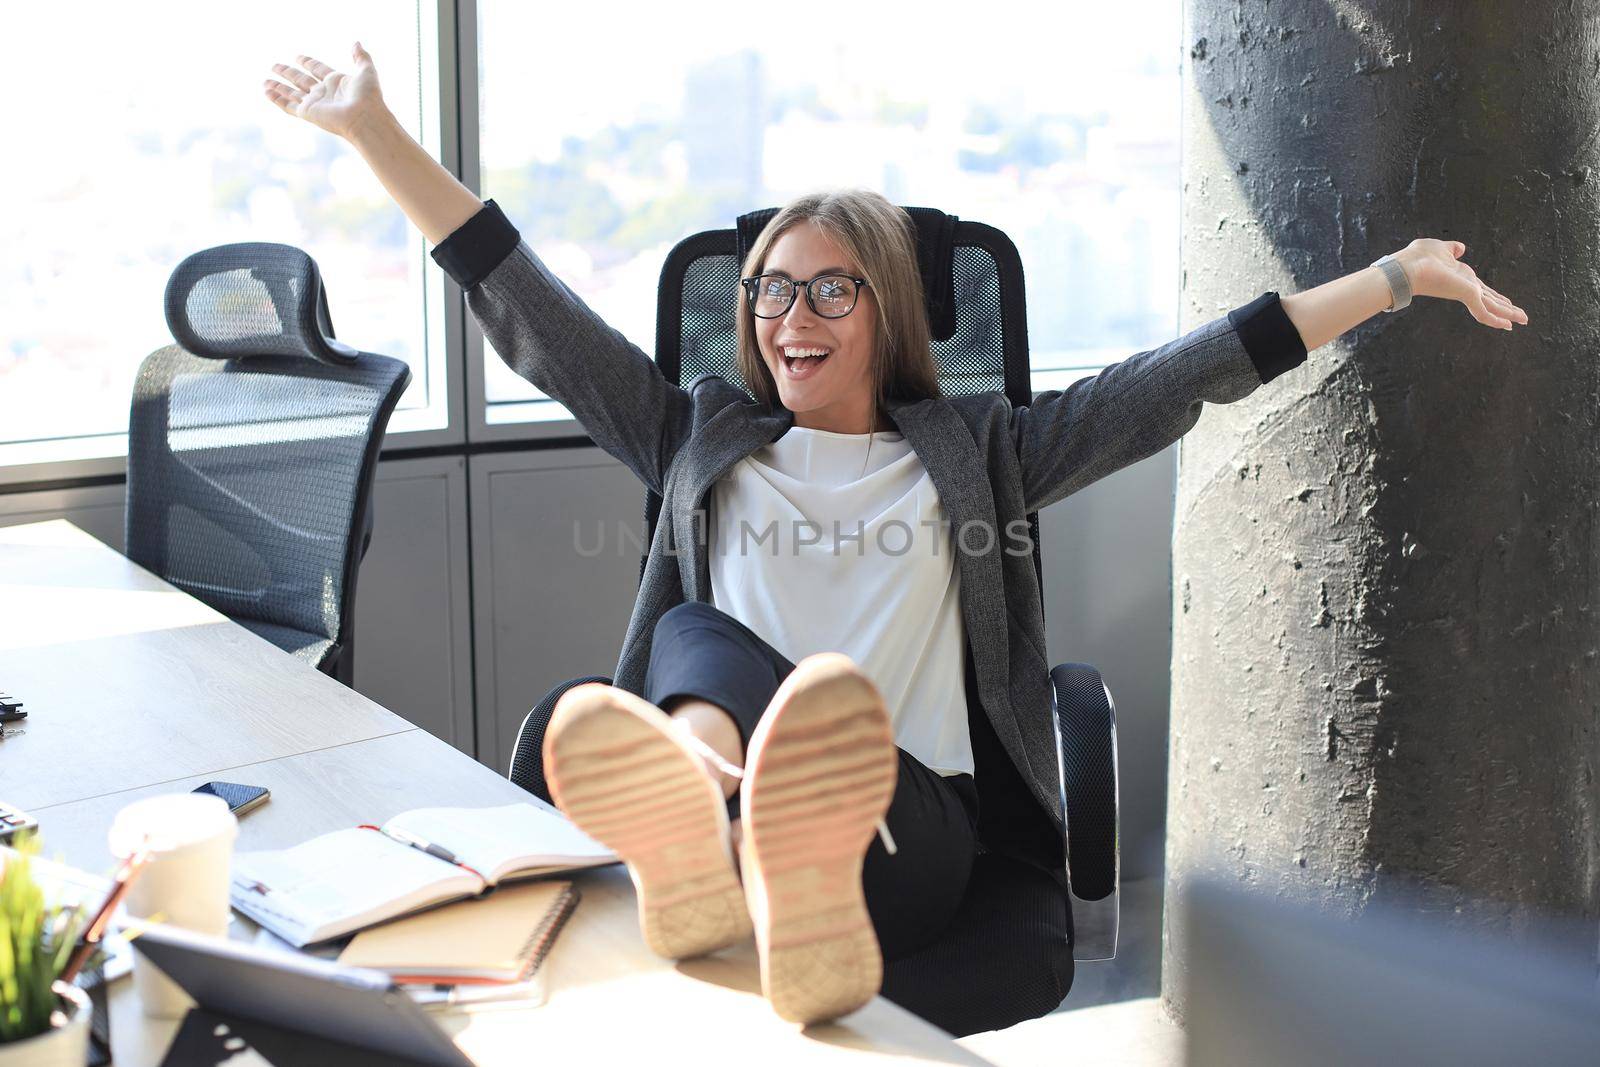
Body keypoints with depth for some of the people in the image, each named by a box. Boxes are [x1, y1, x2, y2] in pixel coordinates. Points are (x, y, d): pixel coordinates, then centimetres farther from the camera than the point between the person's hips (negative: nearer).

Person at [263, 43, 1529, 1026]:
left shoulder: (974, 450, 21)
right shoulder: (702, 439, 24)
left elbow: (1185, 376, 16)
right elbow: (532, 315, 19)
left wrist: (1397, 277, 11)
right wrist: (375, 132, 16)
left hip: (913, 820, -1)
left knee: (836, 727, -34)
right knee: (695, 636, -28)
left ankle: (802, 873, -67)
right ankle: (711, 810, -60)